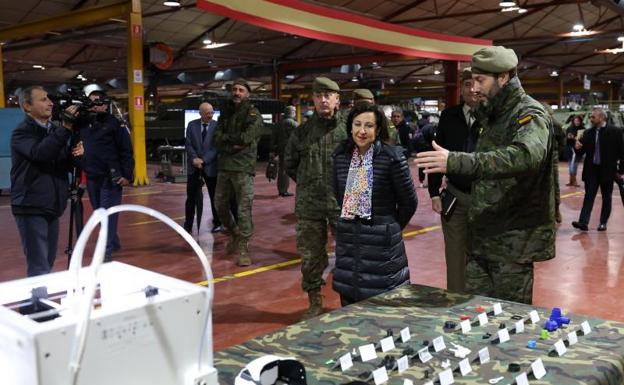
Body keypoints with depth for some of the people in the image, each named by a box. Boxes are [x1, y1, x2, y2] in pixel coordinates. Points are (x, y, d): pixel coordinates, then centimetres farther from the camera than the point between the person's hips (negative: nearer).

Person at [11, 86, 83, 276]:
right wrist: (66, 128, -30)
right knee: (39, 268, -10)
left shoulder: (54, 130, 15)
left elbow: (66, 164, 17)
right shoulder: (22, 132, -7)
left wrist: (76, 153, -6)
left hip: (52, 207, 7)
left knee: (48, 263, 13)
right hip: (31, 208, -7)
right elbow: (40, 154, -27)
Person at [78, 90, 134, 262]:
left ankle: (106, 250, -4)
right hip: (92, 177, 6)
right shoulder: (83, 123, 12)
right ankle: (113, 243, 27)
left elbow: (126, 151, -7)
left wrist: (127, 175, -13)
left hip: (111, 177, -6)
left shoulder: (115, 123, -5)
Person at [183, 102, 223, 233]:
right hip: (194, 166, 2)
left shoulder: (217, 126, -4)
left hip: (210, 166, -2)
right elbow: (188, 144, -1)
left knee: (214, 197, 6)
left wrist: (204, 160, -19)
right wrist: (194, 158, -17)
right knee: (191, 197, 6)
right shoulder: (192, 125, 3)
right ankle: (188, 225, 15)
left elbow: (216, 147, -10)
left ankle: (217, 223, 18)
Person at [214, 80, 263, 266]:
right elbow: (217, 139, 5)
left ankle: (243, 247, 0)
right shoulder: (225, 112, 17)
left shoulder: (253, 114, -1)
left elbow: (246, 138, -15)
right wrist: (233, 145, -11)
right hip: (224, 166, 6)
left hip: (243, 168, -6)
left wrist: (226, 138, -2)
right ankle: (234, 234, 35)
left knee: (244, 209, -7)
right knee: (220, 206, 13)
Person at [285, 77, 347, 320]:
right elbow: (290, 162, 20)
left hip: (342, 204, -3)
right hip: (309, 206, 3)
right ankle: (314, 302, 26)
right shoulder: (303, 131, 6)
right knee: (310, 256, 10)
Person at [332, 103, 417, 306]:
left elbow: (409, 202, -3)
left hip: (382, 243, -4)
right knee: (349, 310, 13)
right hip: (347, 242, 5)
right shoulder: (341, 155, 2)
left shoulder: (392, 157, -12)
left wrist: (391, 227, 8)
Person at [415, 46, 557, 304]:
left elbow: (525, 155, -36)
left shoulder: (530, 115, -14)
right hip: (483, 235, 8)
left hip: (514, 238, -8)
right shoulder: (493, 115, 14)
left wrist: (456, 162, -43)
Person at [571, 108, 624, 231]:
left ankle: (603, 223, 18)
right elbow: (582, 152, 7)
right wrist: (578, 148, -16)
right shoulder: (588, 133, 3)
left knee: (606, 198, 9)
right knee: (589, 196, -1)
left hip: (607, 170, -2)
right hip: (591, 170, 3)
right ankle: (583, 222, -5)